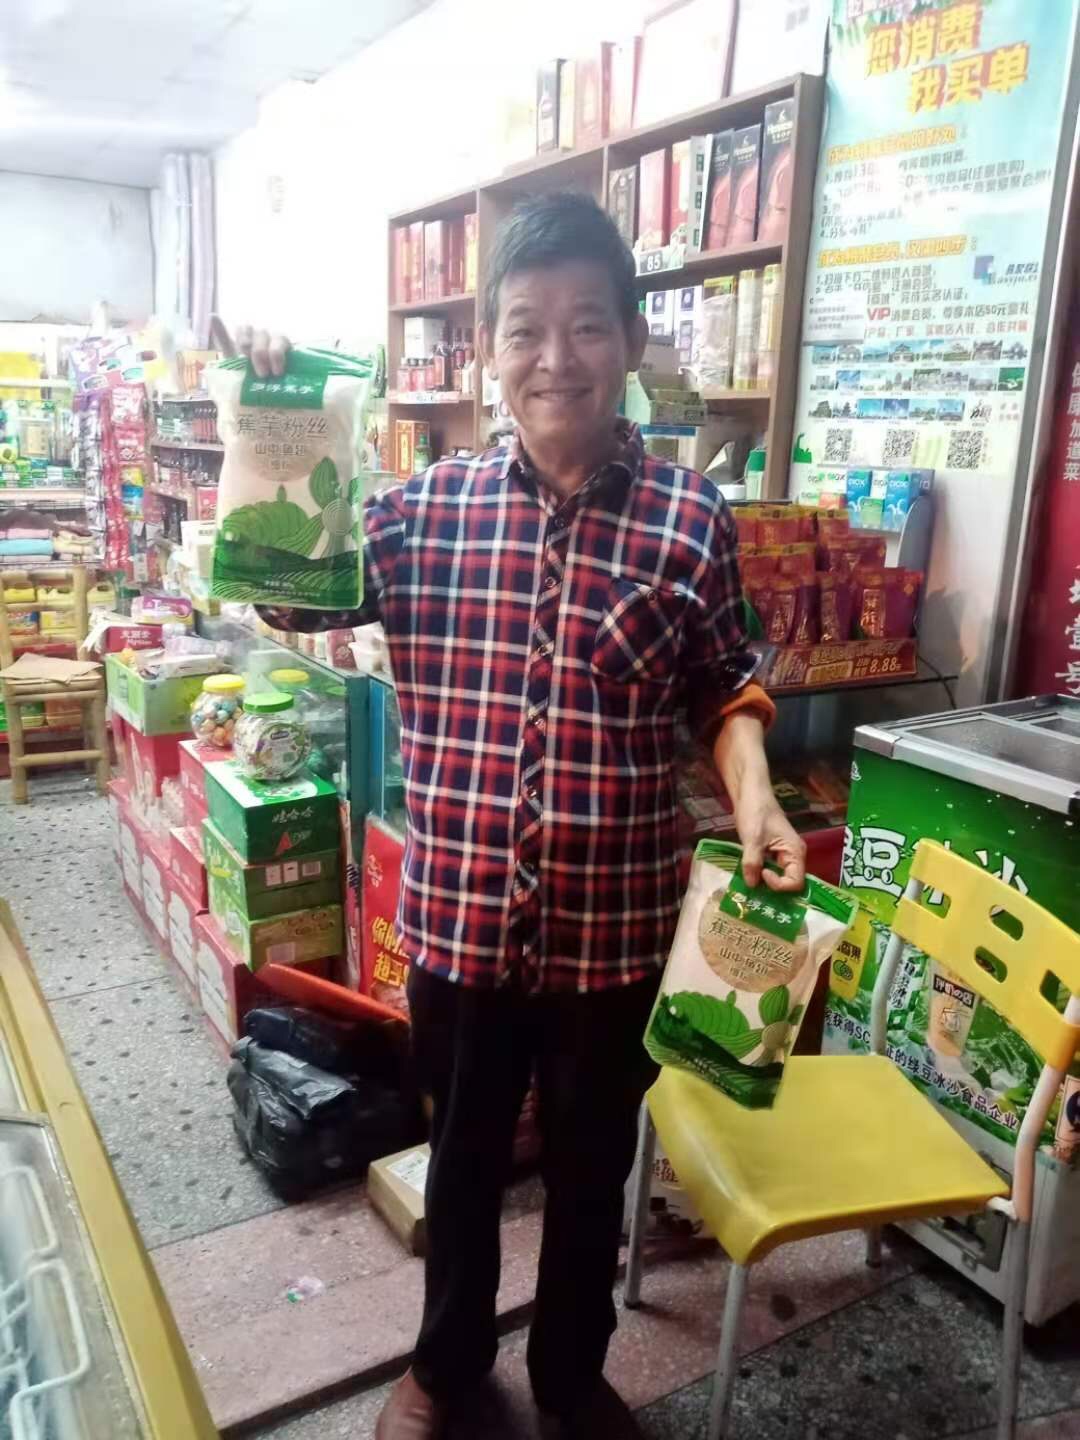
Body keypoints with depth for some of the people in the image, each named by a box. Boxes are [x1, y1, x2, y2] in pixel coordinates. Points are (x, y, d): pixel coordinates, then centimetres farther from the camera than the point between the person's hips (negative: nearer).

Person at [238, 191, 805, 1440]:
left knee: (592, 1167, 22)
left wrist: (752, 794, -15)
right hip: (459, 916, 1)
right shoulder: (428, 506, -4)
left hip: (616, 927, 0)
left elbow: (723, 684, 3)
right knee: (464, 1153, 23)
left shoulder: (691, 518, -7)